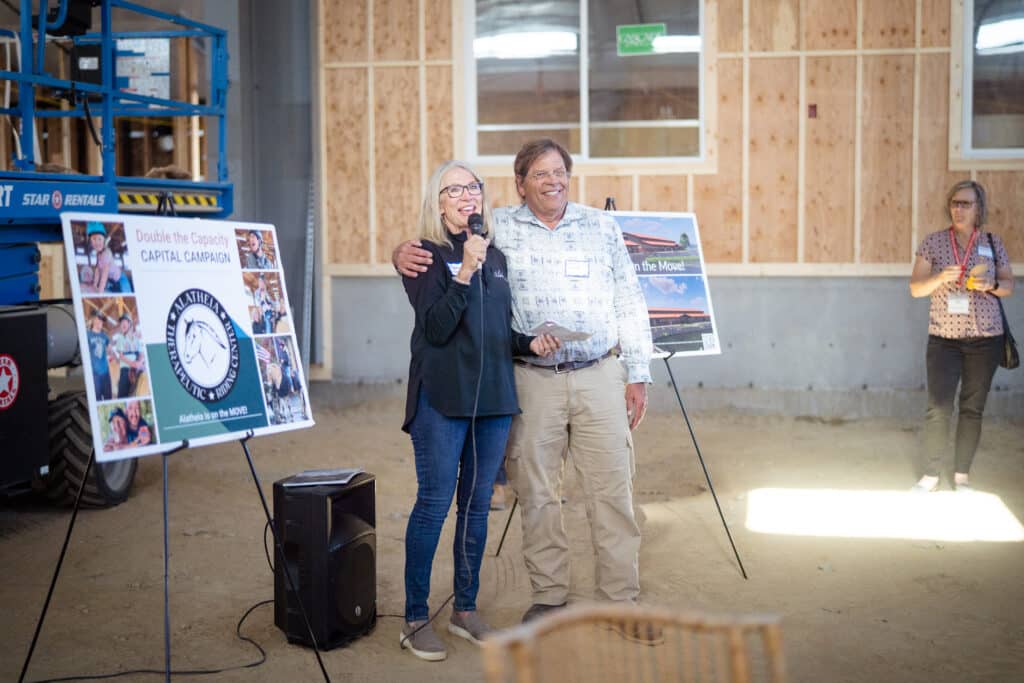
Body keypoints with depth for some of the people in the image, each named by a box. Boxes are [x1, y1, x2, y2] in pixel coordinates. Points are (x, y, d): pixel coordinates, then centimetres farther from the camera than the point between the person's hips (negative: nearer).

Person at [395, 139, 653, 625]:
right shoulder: (499, 228, 4)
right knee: (536, 493, 5)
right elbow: (440, 236, 4)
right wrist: (403, 253, -21)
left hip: (599, 378, 1)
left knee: (613, 491, 2)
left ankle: (621, 600, 13)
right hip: (532, 382, -1)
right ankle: (548, 596, 21)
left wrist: (638, 374, 6)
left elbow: (629, 304, 11)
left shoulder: (601, 227, 9)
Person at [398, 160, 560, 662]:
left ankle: (466, 610, 22)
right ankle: (415, 620, 5)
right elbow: (435, 328, -16)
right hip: (442, 398, -6)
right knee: (434, 504, -4)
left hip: (494, 396, 6)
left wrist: (530, 343, 0)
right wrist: (466, 272, -21)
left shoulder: (496, 257, 14)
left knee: (477, 504, 11)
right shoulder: (426, 256, -4)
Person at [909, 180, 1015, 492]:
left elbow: (1009, 286, 9)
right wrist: (941, 277, -21)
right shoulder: (933, 242, 0)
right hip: (943, 338, -1)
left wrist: (991, 285, -13)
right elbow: (915, 288, -2)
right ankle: (930, 475, 5)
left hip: (985, 338, 1)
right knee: (938, 408, -7)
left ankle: (962, 476, 16)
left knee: (973, 409, 6)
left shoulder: (993, 243, 4)